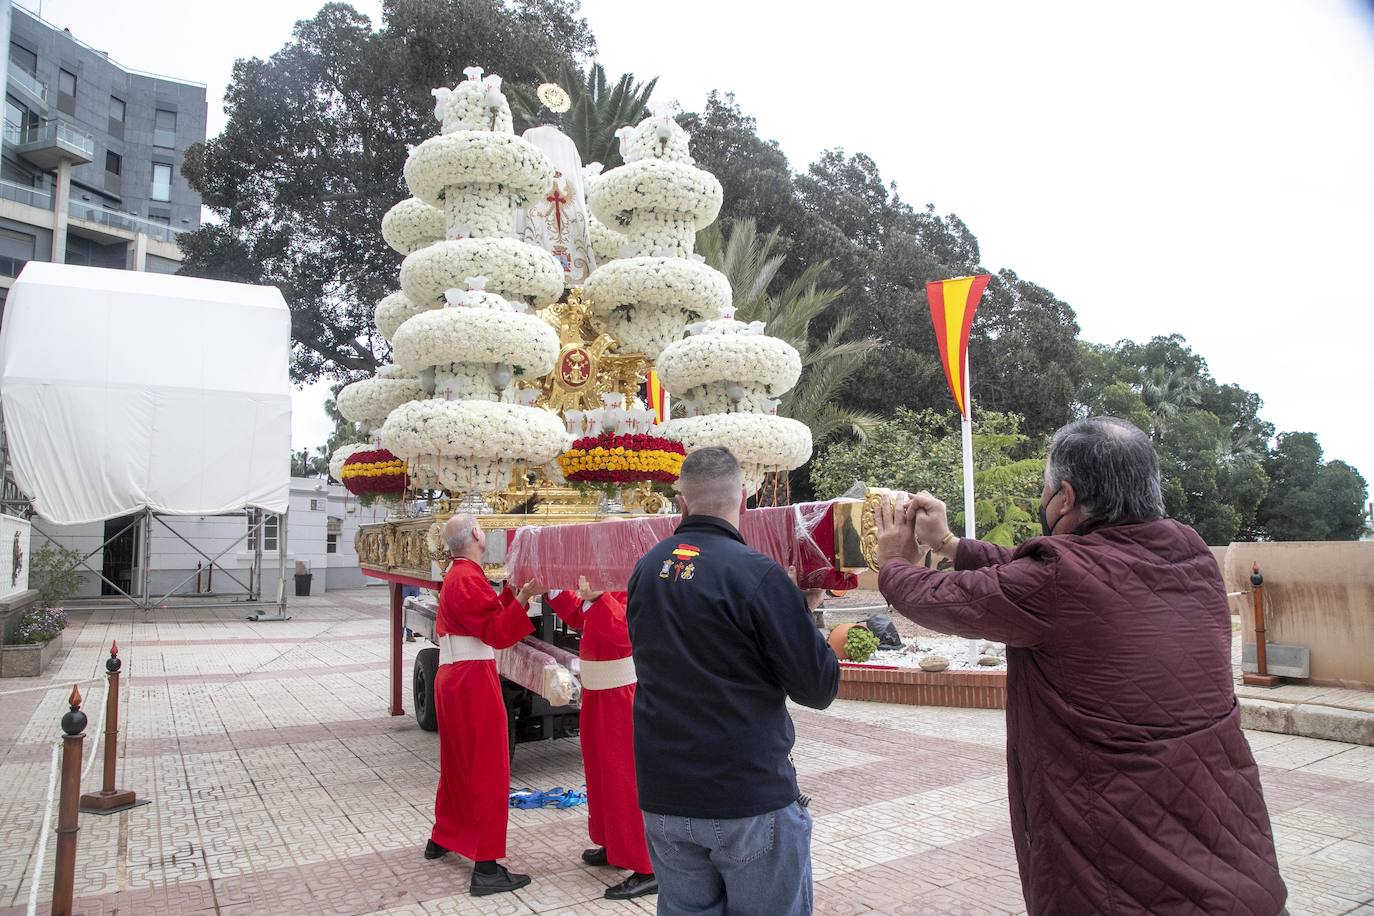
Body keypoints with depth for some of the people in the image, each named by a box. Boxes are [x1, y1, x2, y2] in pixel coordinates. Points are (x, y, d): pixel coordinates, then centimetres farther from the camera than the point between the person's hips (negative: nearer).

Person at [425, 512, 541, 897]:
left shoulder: (455, 576, 14)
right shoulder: (469, 579, -18)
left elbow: (486, 616, 15)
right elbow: (498, 633, -22)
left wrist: (512, 593, 8)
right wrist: (523, 597, -32)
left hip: (451, 677, 10)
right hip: (473, 681, -10)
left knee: (457, 763, 23)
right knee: (489, 772, -6)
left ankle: (443, 837, 39)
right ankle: (486, 868, -3)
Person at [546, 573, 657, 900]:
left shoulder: (629, 593, -21)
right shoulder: (601, 593, 6)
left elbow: (626, 632, -37)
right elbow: (578, 619, 21)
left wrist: (594, 598, -41)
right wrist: (554, 589, 11)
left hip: (622, 699, -10)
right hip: (597, 695, 10)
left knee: (625, 778, -4)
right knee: (602, 772, 19)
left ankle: (648, 869, 4)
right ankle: (614, 846, 35)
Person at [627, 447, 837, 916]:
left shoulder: (645, 570, 2)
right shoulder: (757, 572, -17)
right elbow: (819, 687, -13)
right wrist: (805, 610, 3)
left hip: (662, 797, 5)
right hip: (751, 798, -5)